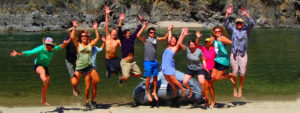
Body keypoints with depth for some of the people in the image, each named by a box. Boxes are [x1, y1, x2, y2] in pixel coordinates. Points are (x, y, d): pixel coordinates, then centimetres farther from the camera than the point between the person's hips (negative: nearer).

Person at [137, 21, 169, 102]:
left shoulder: (156, 39, 9)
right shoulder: (145, 39, -4)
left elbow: (165, 38, 17)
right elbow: (138, 35, -21)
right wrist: (144, 27, -23)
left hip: (155, 61, 5)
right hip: (148, 62, -5)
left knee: (155, 78, 9)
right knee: (148, 78, 0)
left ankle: (154, 92, 22)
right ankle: (148, 93, 14)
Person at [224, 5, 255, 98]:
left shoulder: (246, 30, 7)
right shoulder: (233, 30, 6)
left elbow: (252, 23, -9)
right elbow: (226, 24, -8)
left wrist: (247, 15, -21)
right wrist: (227, 14, -21)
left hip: (243, 55, 0)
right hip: (234, 54, 0)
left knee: (242, 72, -6)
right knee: (235, 72, -6)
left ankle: (240, 89, 14)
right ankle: (234, 88, 17)